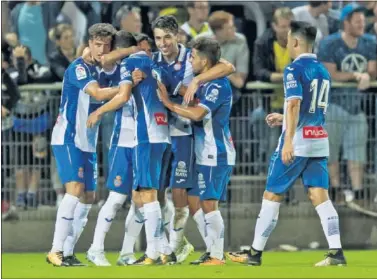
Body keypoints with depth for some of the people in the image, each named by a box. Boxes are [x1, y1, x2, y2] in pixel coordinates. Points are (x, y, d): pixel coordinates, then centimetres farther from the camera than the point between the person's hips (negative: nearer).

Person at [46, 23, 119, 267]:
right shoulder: (79, 68, -14)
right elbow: (98, 93, -27)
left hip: (89, 143, 9)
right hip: (67, 139, -9)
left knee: (88, 197, 5)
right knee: (75, 188, -21)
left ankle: (68, 252, 9)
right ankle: (56, 251, -22)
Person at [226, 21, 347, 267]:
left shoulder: (295, 69, -10)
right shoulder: (323, 71, 14)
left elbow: (294, 105, -21)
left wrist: (288, 142, -27)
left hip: (298, 142, -7)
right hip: (319, 142, 7)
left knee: (272, 195, 4)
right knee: (320, 196, 2)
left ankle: (256, 253, 10)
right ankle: (336, 252, -10)